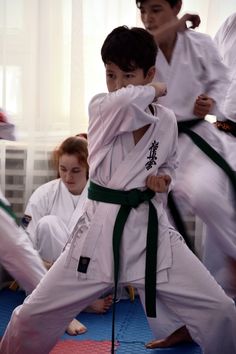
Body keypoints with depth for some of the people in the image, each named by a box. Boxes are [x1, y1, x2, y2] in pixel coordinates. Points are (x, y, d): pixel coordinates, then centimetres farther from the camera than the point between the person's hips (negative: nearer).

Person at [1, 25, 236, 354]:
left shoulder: (167, 120, 2)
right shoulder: (100, 108, -8)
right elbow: (125, 102, -34)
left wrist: (163, 179, -2)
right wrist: (154, 91, -14)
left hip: (151, 228, 2)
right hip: (101, 230, -2)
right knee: (33, 317, 1)